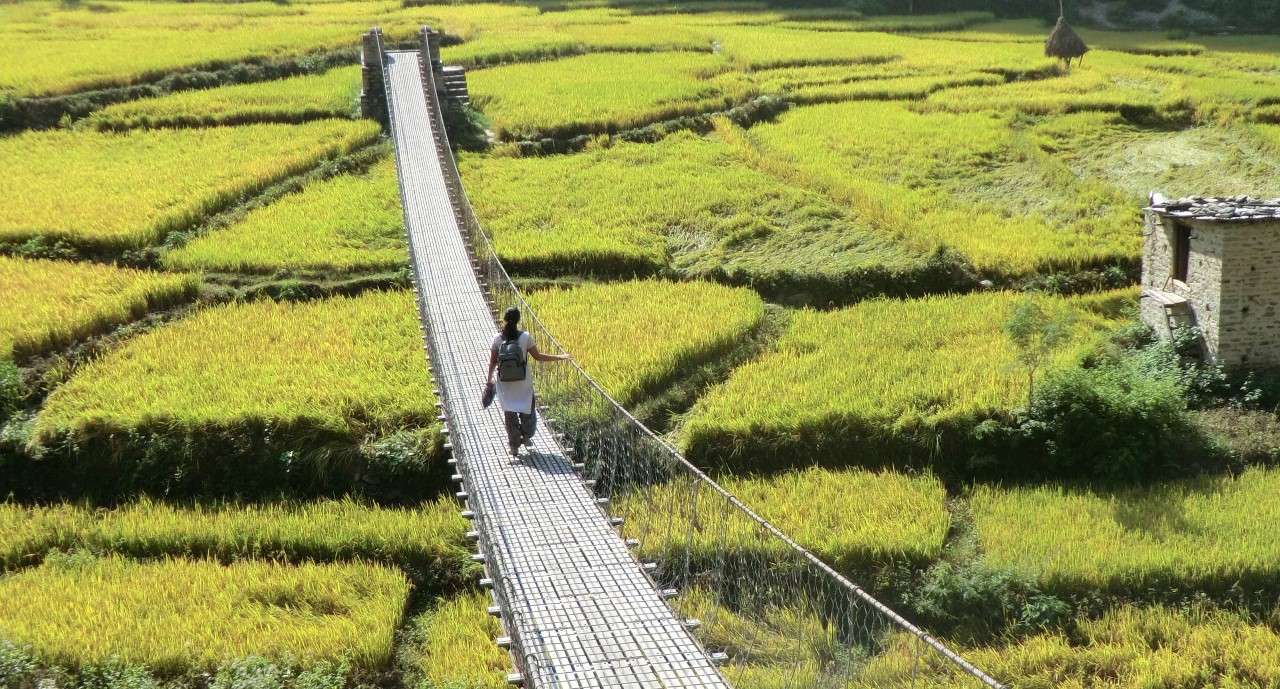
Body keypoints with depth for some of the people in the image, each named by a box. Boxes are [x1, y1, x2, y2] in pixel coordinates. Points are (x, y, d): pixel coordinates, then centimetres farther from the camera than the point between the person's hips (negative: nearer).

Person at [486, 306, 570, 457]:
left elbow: (492, 361, -4)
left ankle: (514, 445, 16)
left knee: (509, 412, 12)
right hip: (524, 382, -1)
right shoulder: (525, 337, -14)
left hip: (505, 383, 1)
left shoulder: (497, 338, -11)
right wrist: (559, 357, 1)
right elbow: (537, 356, -8)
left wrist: (489, 379, 11)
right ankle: (526, 437, 36)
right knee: (527, 409, 22)